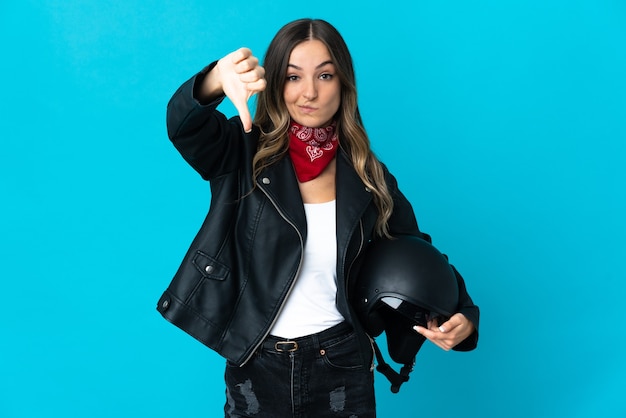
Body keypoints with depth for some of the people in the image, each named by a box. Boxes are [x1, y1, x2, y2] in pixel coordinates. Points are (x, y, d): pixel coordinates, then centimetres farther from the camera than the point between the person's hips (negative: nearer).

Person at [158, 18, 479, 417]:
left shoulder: (368, 178, -2)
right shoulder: (245, 153, -6)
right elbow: (184, 125, -25)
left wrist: (463, 316, -10)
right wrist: (219, 81, -47)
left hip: (342, 369, 1)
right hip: (257, 368, -1)